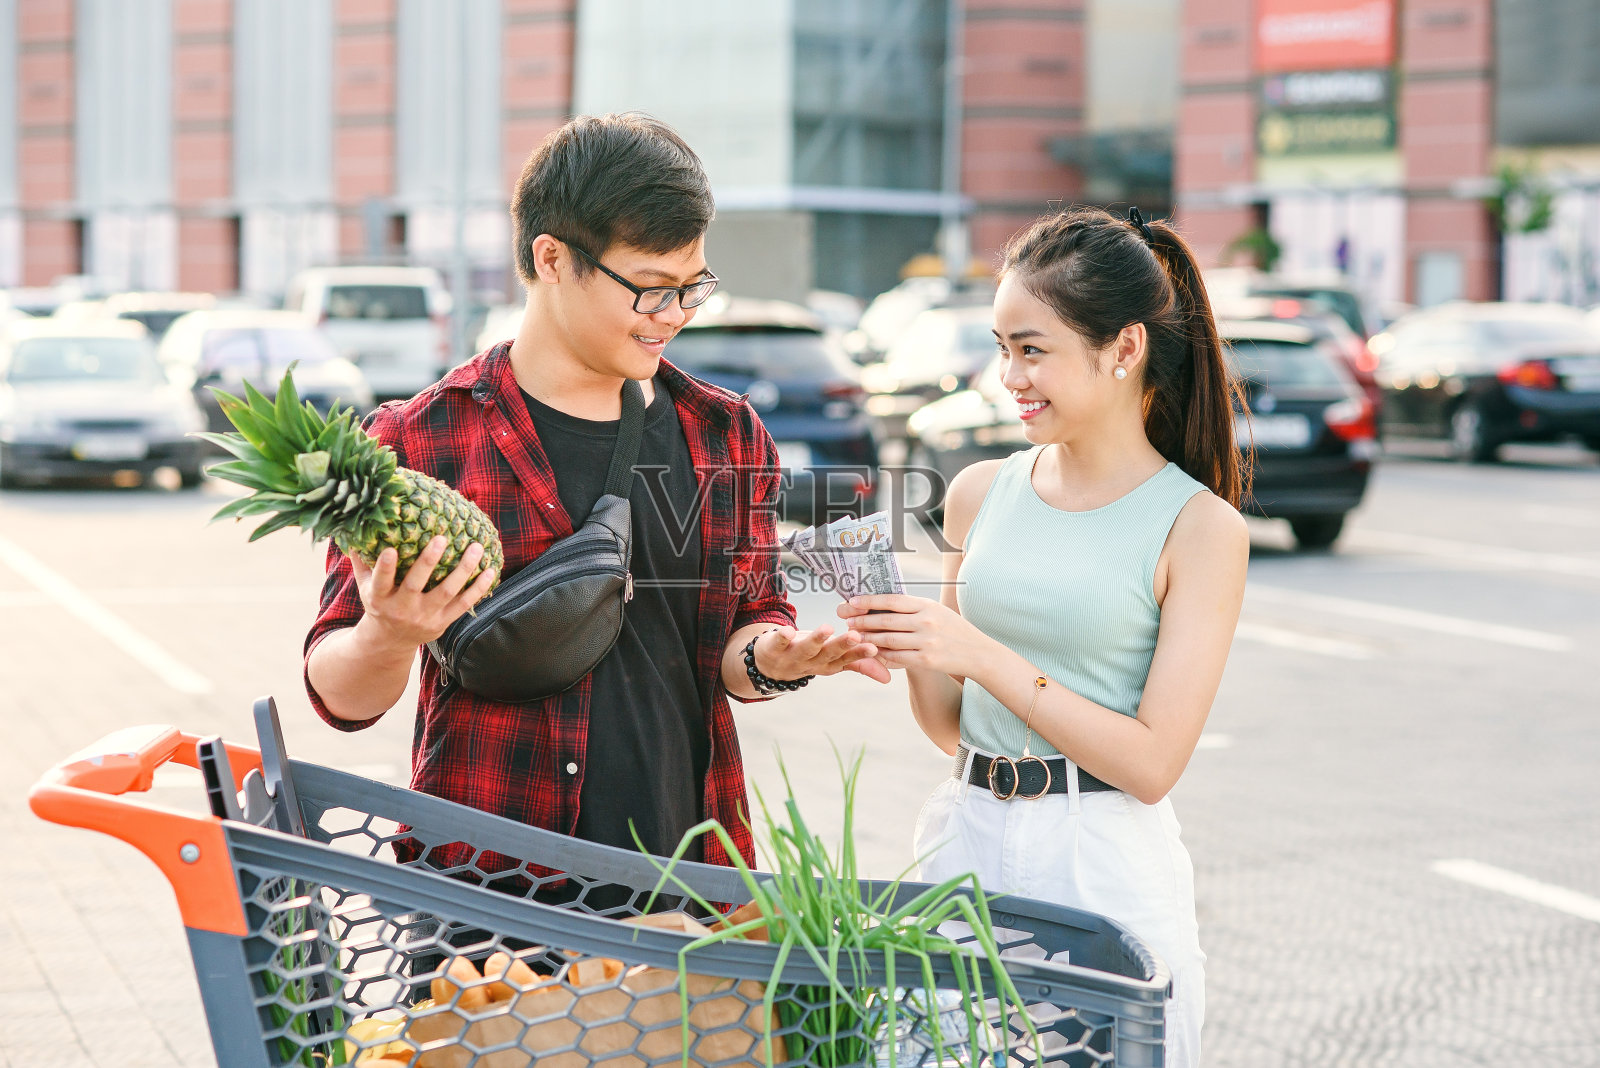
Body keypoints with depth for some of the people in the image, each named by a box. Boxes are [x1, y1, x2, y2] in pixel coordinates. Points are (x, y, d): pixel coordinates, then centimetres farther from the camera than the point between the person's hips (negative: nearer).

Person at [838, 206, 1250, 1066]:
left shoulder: (1199, 527, -8)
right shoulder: (980, 494, 6)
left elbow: (1152, 762, -13)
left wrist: (981, 655, -17)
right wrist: (909, 651, -7)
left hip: (1106, 873, -4)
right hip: (967, 846, 4)